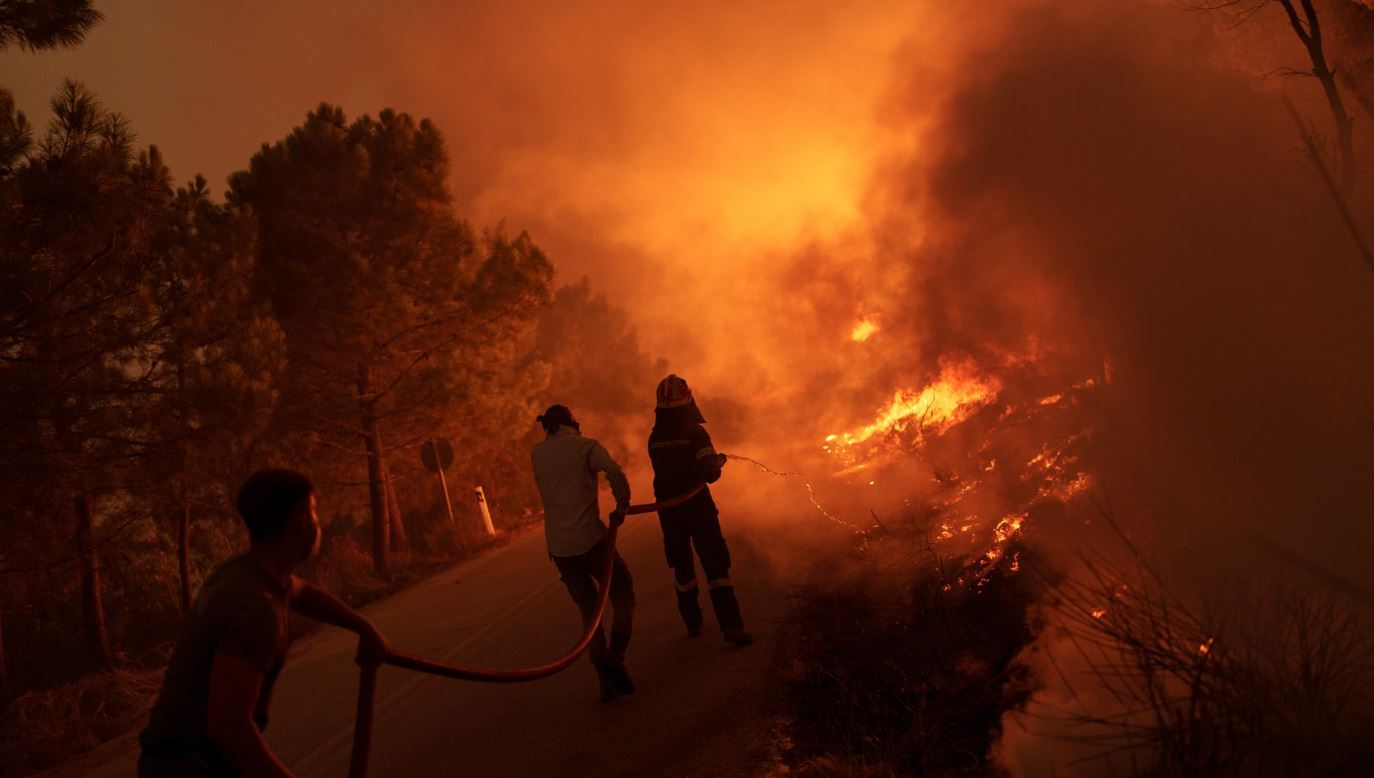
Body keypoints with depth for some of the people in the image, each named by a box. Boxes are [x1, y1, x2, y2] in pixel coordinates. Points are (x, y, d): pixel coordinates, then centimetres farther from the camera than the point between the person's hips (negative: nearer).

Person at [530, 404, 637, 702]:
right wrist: (621, 506, -4)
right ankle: (615, 655, -13)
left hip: (558, 545, 4)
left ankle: (603, 674, 3)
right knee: (623, 596, 9)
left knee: (590, 608, 14)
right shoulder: (586, 446, -2)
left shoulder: (537, 453, 10)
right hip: (589, 537, -4)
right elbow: (615, 473, -18)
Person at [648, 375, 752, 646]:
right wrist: (718, 462, 4)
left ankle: (692, 623, 25)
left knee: (682, 567, 17)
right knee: (715, 565, -1)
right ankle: (731, 625, -8)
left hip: (668, 510, 5)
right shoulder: (695, 433, -14)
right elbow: (709, 474, -17)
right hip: (697, 507, -4)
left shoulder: (654, 438, 1)